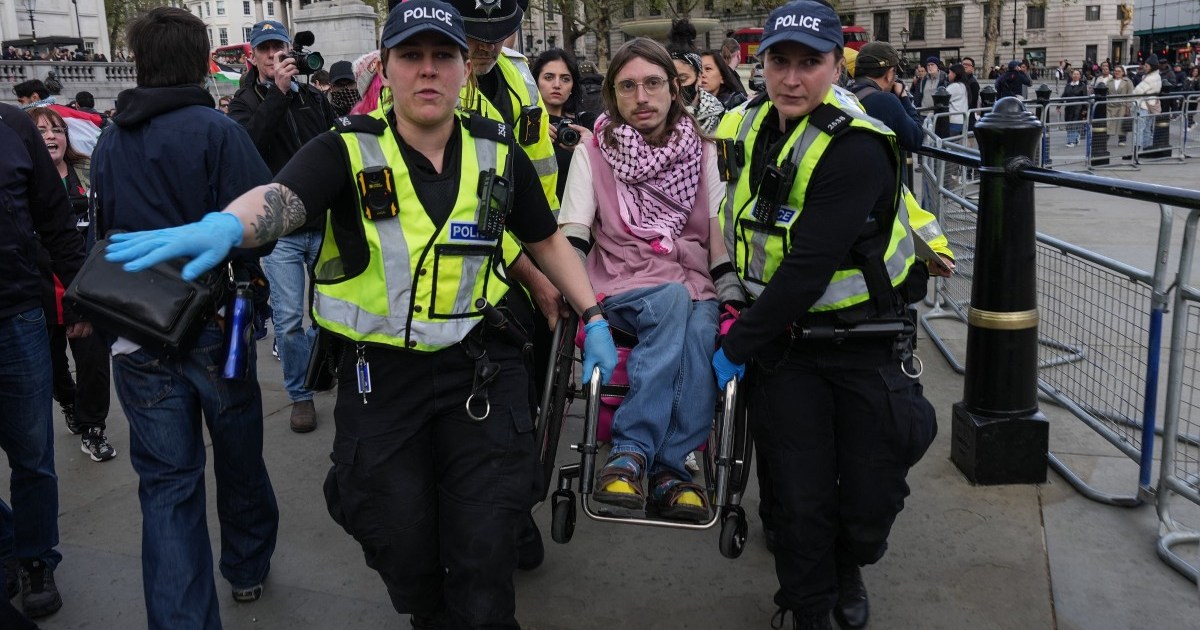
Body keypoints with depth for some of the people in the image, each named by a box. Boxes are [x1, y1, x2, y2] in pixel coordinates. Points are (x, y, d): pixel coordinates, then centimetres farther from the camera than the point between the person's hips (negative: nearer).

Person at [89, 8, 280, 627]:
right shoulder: (216, 130, -12)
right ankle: (247, 568, 38)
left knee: (166, 482, 6)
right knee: (239, 459, 18)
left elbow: (102, 233, 12)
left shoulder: (107, 143, 5)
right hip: (214, 327, -3)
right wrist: (247, 283, -2)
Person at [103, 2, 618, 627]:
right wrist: (224, 225, -49)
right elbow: (280, 198, -27)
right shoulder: (348, 150, -7)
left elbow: (547, 240, 15)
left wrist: (593, 317, 9)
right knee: (402, 552, 13)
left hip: (481, 371, 1)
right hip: (380, 377, 0)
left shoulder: (499, 154, 2)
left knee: (484, 554, 3)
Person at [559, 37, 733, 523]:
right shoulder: (593, 152, 10)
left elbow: (722, 234, 7)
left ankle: (632, 454, -30)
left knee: (702, 331, -34)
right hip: (622, 288, -2)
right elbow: (571, 237, 1)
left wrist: (735, 299, -7)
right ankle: (668, 470, -37)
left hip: (695, 286, 2)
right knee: (676, 301, -36)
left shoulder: (704, 153, 14)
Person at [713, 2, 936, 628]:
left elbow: (809, 268, -26)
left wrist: (737, 347, -21)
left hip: (863, 342, -3)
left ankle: (848, 570, 42)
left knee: (871, 498, 7)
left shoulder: (855, 148, -21)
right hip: (782, 337, 4)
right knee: (801, 500, 3)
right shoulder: (747, 125, 1)